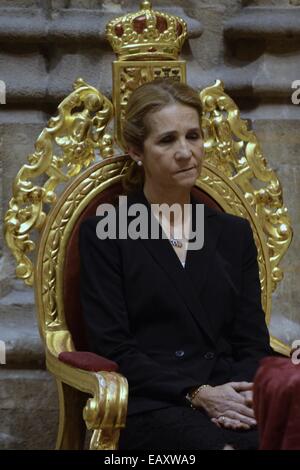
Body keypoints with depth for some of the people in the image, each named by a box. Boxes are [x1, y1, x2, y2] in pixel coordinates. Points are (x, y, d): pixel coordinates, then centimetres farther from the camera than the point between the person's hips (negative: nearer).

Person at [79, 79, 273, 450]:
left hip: (233, 402, 4)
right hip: (151, 405, -4)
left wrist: (244, 394, -10)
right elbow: (113, 349, -1)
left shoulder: (234, 233, 20)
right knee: (219, 444, -37)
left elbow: (253, 343, 14)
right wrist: (197, 394, -14)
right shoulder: (102, 235, 7)